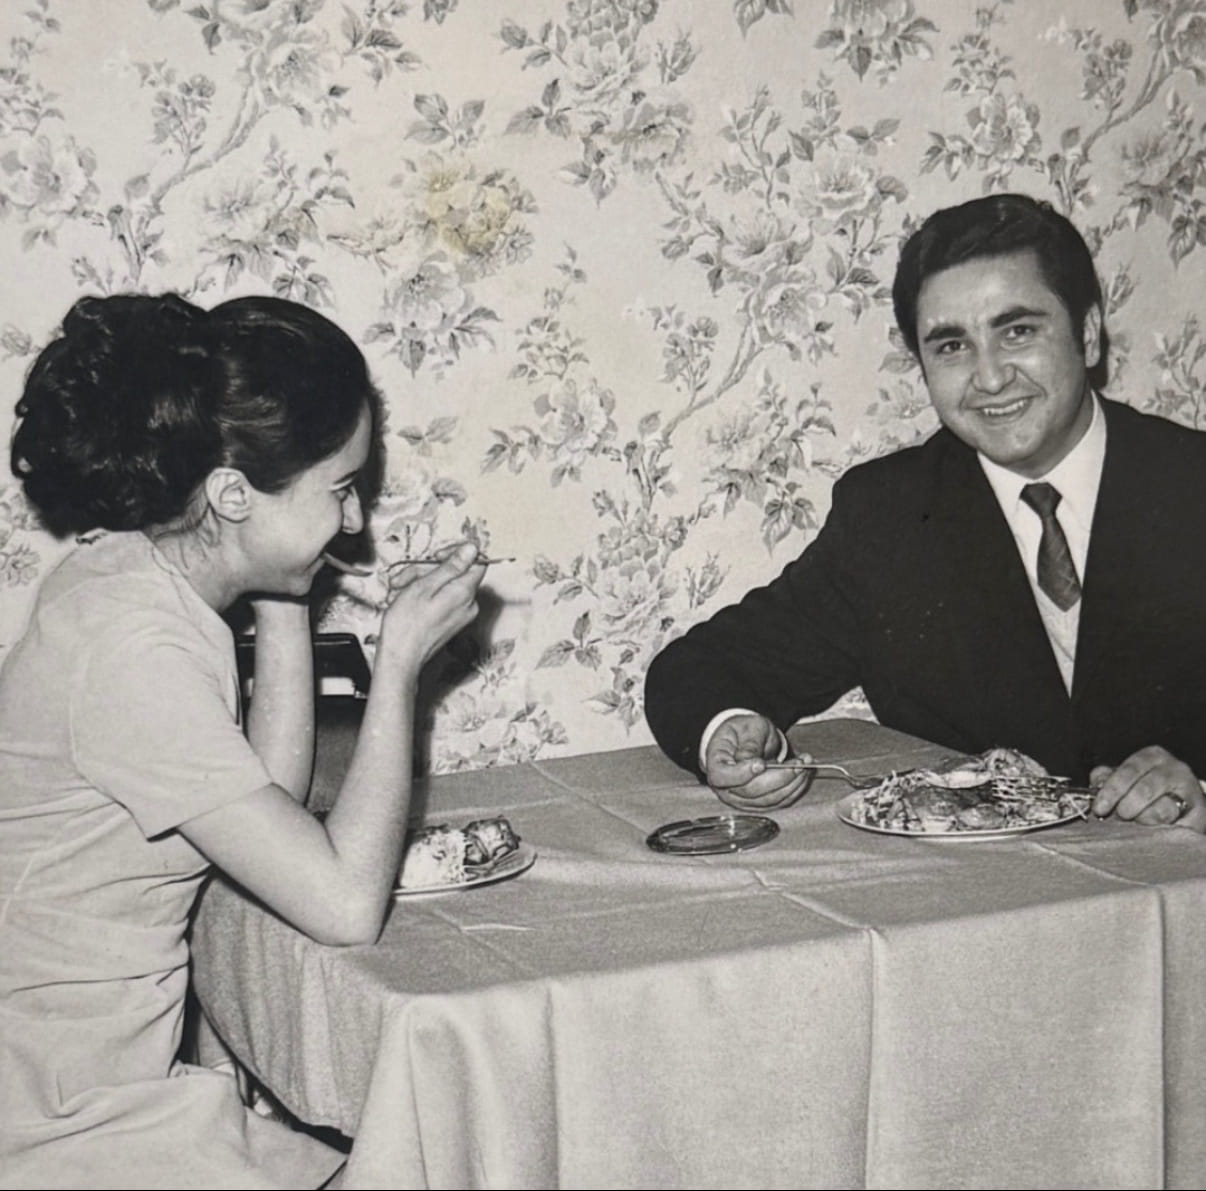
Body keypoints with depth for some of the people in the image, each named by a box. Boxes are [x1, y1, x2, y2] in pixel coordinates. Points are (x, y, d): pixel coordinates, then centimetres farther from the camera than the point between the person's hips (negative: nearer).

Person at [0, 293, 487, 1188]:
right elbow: (346, 903, -24)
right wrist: (401, 659, -16)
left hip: (114, 1076, 9)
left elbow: (275, 802, 8)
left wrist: (285, 600, 1)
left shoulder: (136, 575, 3)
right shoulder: (133, 646, -25)